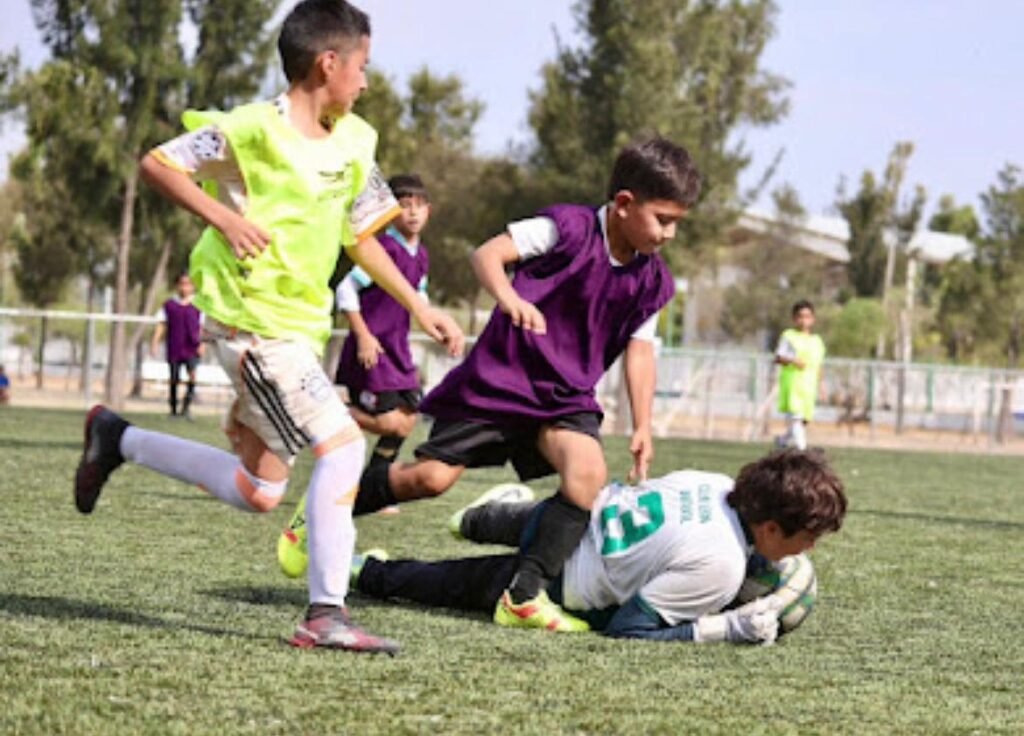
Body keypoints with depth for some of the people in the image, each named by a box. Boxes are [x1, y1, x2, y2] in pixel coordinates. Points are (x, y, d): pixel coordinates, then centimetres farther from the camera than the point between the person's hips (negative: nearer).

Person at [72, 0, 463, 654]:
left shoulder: (355, 141, 9)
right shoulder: (255, 129, -13)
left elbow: (361, 237, 19)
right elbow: (157, 164, -9)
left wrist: (420, 309, 15)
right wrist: (223, 216, -21)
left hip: (302, 325, 9)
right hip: (251, 320, -9)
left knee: (257, 493, 13)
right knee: (342, 444, -19)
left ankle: (118, 439, 31)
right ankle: (327, 614, -16)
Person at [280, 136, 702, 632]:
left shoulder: (651, 280, 2)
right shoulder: (567, 228, -15)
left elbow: (640, 349, 9)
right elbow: (488, 253, -22)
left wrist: (642, 425, 2)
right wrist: (509, 297, -42)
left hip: (566, 398, 4)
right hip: (499, 380, -4)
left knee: (588, 470, -24)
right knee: (432, 476, -5)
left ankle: (525, 596, -19)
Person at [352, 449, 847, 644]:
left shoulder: (721, 484, -14)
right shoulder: (717, 566, -36)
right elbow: (626, 628, -26)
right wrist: (727, 628, -31)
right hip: (555, 581, -7)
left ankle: (474, 520, 71)